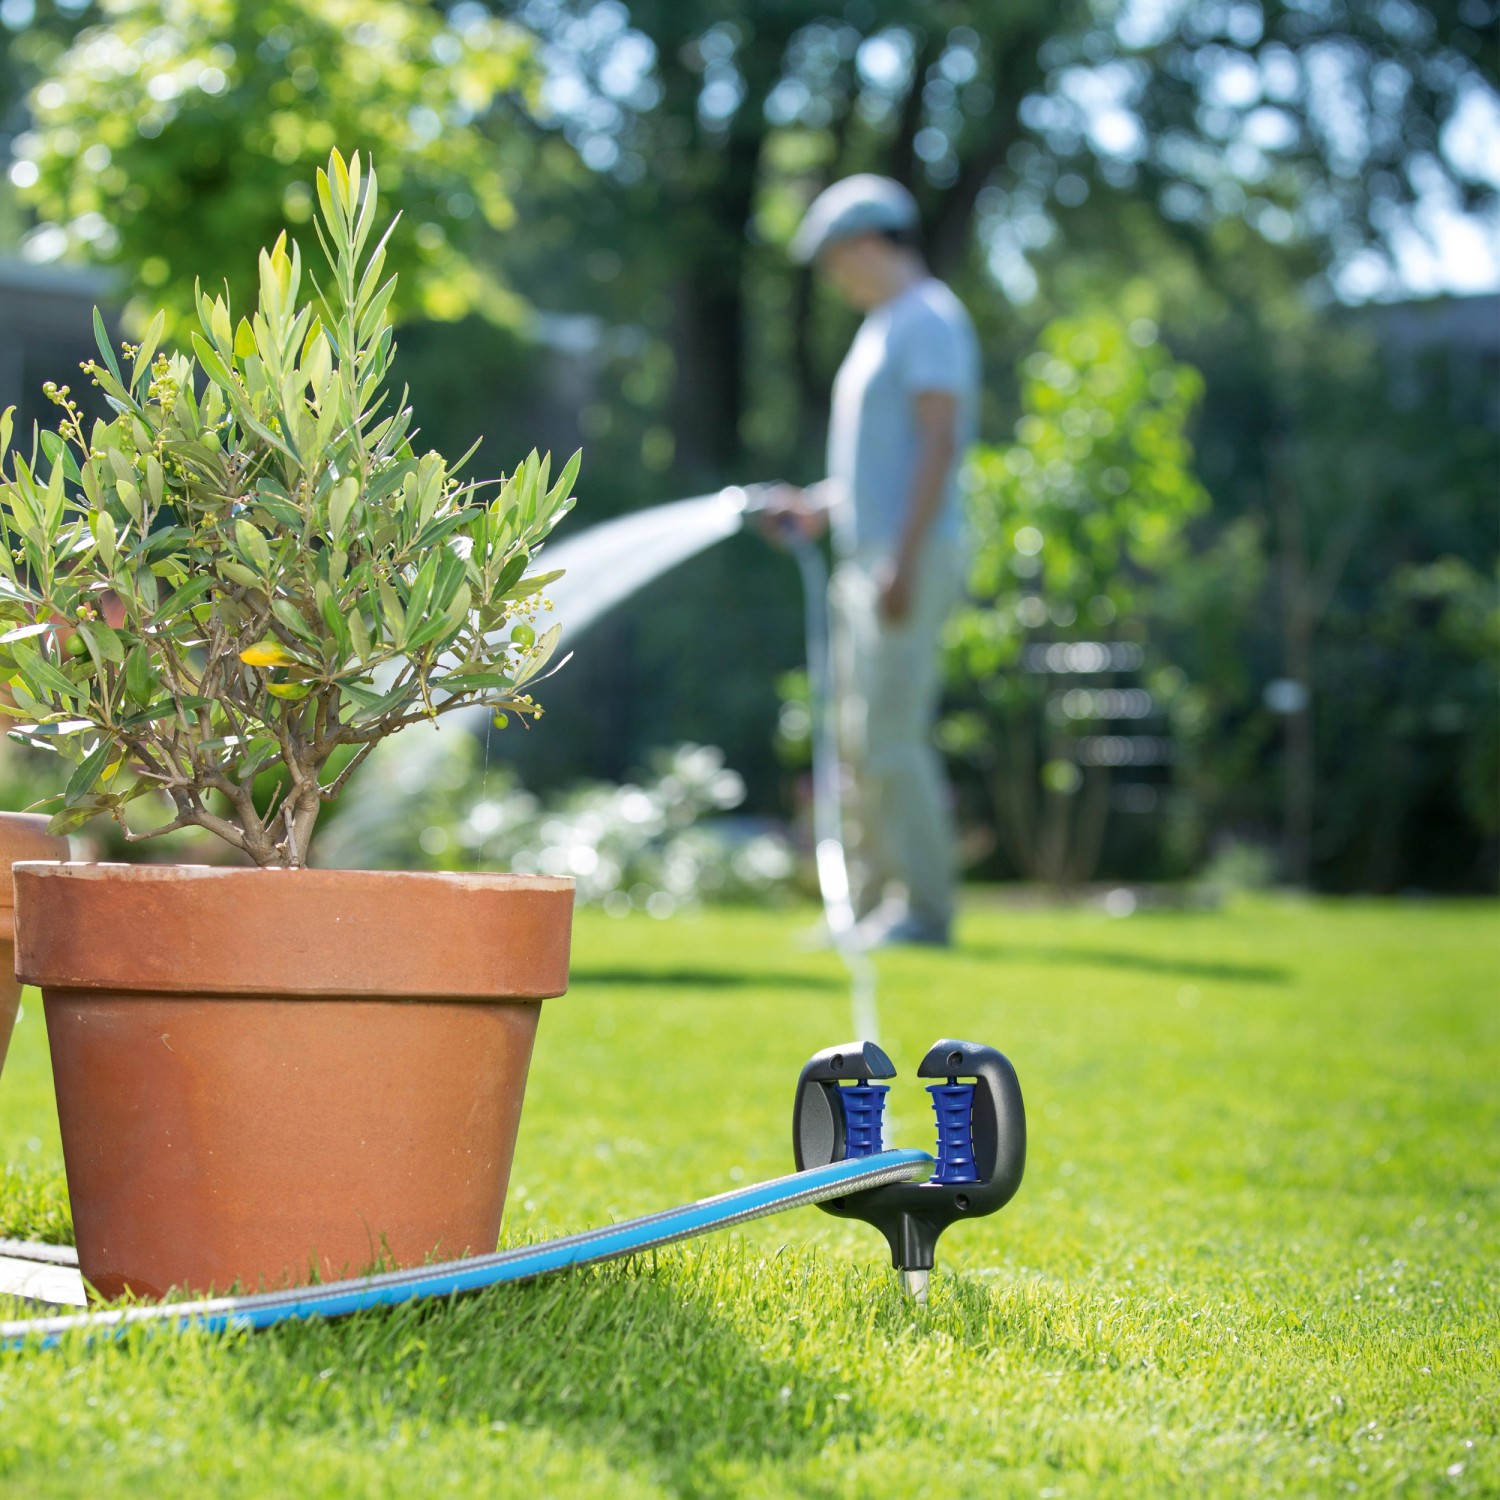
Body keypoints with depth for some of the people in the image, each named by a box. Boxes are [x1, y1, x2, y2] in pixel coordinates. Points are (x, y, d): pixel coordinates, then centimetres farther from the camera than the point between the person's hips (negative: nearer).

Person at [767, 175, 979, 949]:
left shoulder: (929, 318, -9)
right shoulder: (883, 328, 22)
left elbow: (938, 444, -18)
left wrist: (903, 561, -23)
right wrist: (818, 507, 15)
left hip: (911, 561, -10)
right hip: (867, 560, 10)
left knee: (890, 738, -12)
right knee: (862, 742, 9)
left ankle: (922, 908, -8)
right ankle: (876, 903, 14)